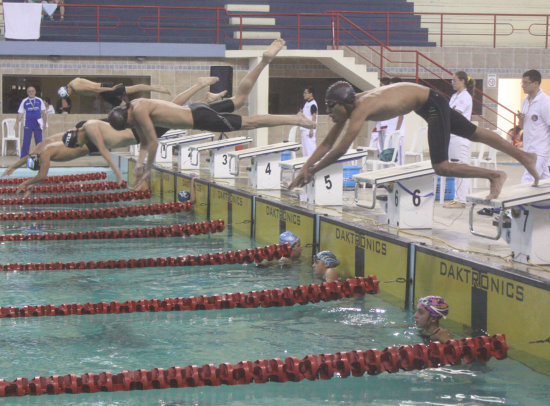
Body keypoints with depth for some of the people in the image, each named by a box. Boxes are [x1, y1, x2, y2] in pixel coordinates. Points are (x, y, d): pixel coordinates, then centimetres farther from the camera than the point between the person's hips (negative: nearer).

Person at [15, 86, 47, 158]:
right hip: (28, 125, -1)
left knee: (39, 142, 4)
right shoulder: (24, 102, 4)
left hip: (37, 125, 1)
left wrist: (45, 123, 6)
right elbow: (20, 113, 6)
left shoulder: (39, 101, 6)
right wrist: (17, 123, 0)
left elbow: (43, 112, 10)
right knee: (26, 142, -1)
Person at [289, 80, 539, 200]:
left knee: (441, 167, -17)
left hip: (431, 103, -9)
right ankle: (525, 158, 32)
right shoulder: (347, 107, -7)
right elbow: (327, 144, 0)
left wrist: (312, 170, -26)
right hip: (424, 103, 9)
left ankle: (495, 175, -3)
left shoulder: (362, 107, -31)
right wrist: (304, 168, -9)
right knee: (474, 134, 19)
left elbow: (340, 150, -33)